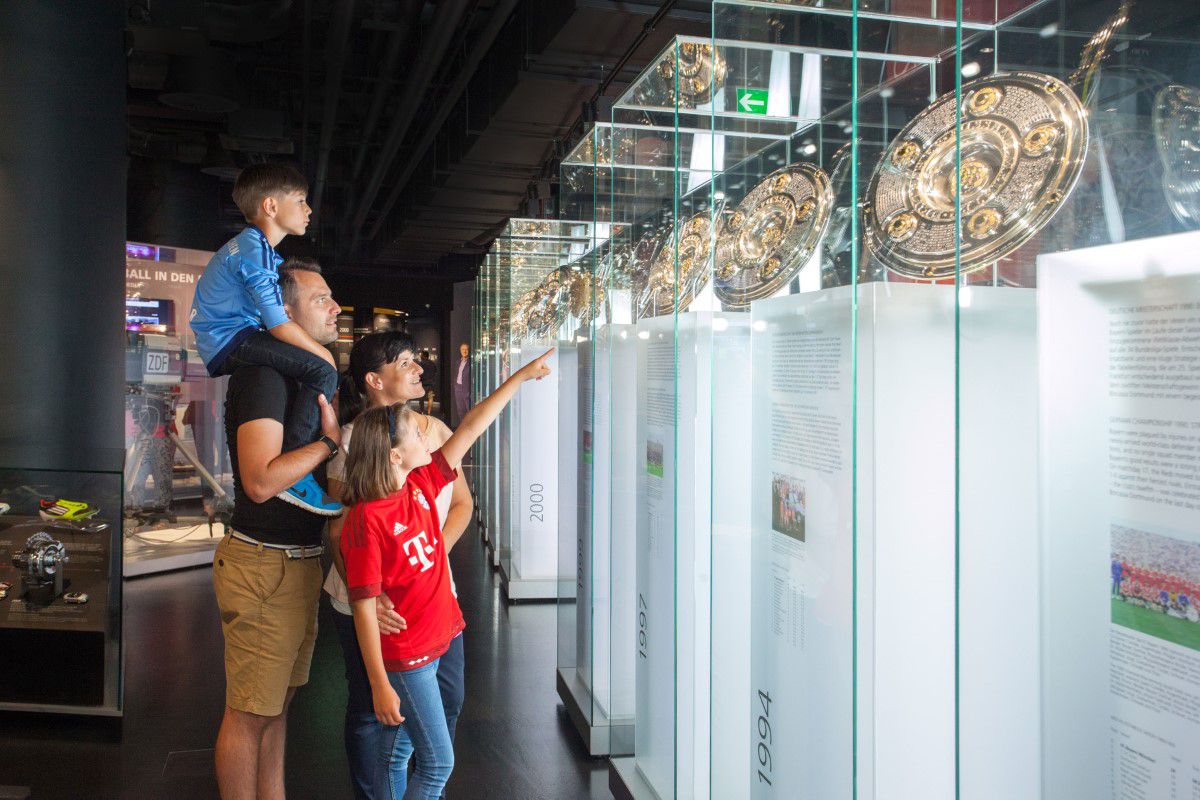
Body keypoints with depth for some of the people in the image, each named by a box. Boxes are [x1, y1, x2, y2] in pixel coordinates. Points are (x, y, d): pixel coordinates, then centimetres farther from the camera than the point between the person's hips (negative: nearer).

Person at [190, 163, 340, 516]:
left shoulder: (248, 245, 20)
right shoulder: (255, 249, -14)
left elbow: (271, 316, 22)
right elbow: (278, 324, -21)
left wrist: (320, 350, 14)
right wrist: (322, 352, -9)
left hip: (224, 347, 11)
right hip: (231, 342, -11)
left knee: (319, 363, 22)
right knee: (322, 371, -24)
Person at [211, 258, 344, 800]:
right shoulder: (264, 374, -17)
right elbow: (261, 480, -28)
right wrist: (330, 441, -20)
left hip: (298, 561, 10)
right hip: (266, 566, -10)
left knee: (276, 704, 19)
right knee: (250, 712, 2)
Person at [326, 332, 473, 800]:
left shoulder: (435, 429, 4)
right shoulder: (352, 440, -12)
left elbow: (462, 503, 9)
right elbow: (338, 532, -13)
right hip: (370, 599, -5)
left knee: (447, 699, 12)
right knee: (370, 709, 9)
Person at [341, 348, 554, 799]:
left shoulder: (420, 486, 0)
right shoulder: (366, 520, -21)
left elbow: (471, 429, 6)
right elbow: (364, 608, -20)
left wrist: (520, 377, 9)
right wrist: (380, 686, -20)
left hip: (435, 640, 7)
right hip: (403, 658, -7)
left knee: (397, 755, 18)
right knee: (438, 764, 1)